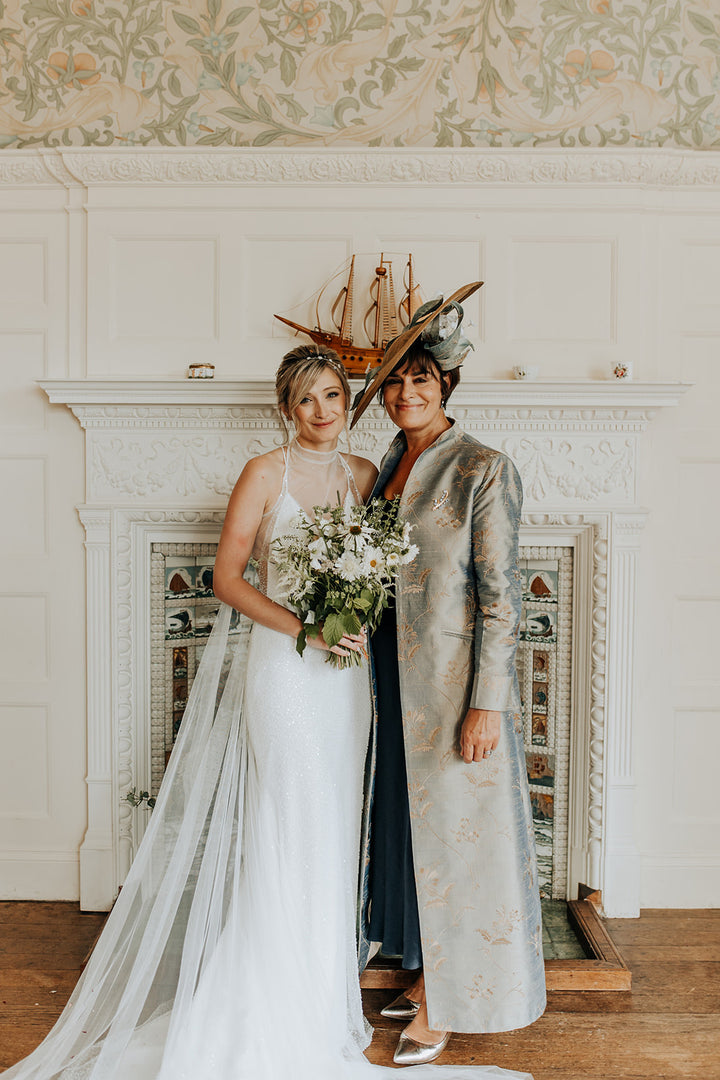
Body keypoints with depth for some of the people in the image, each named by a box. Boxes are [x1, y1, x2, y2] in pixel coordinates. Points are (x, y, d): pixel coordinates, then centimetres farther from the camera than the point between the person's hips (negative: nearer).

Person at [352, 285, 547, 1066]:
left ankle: (445, 1007, 26)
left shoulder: (484, 471, -13)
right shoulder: (388, 468, 9)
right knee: (409, 822, 17)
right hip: (394, 676, 7)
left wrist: (485, 704, -18)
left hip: (453, 679, -7)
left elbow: (500, 595, -15)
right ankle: (428, 975, 38)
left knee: (453, 832, 6)